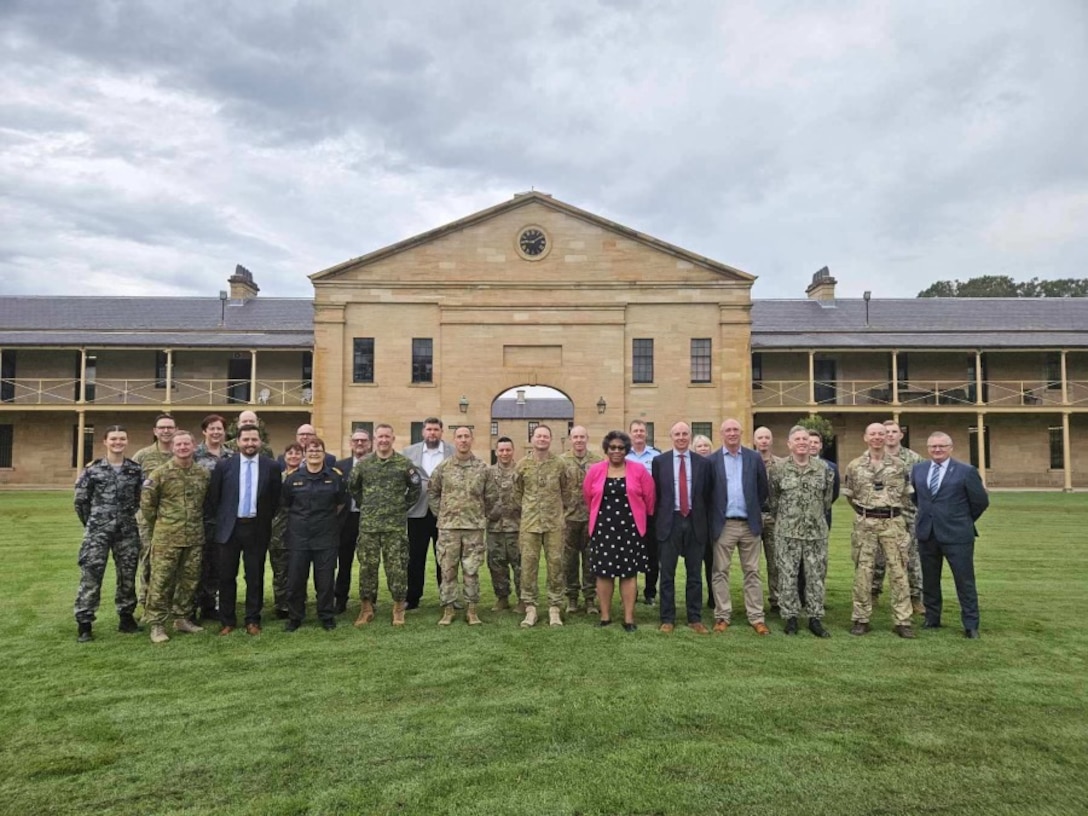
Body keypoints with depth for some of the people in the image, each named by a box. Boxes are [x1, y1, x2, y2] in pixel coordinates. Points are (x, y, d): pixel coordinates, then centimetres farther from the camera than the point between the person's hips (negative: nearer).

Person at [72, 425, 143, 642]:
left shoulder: (135, 470, 5)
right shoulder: (92, 469, -2)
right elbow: (81, 501, 4)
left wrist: (127, 518, 11)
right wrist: (93, 524, 7)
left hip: (127, 532, 3)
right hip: (98, 531, -2)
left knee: (127, 576, 9)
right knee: (90, 576, -3)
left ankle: (126, 618, 21)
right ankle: (84, 624, 5)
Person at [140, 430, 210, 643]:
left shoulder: (203, 474, 6)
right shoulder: (160, 473, -6)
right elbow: (146, 502, -1)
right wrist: (158, 525, 5)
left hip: (195, 537, 4)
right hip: (166, 538, -4)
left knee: (190, 579, 10)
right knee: (160, 580, -1)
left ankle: (182, 618, 24)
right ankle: (157, 624, 8)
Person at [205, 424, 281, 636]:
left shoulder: (271, 467, -1)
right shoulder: (224, 466, -1)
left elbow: (275, 499, 6)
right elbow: (212, 497, 4)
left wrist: (266, 520, 5)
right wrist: (217, 521, 4)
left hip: (257, 529, 0)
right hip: (228, 528, 0)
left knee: (255, 576, 7)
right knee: (227, 576, 8)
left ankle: (253, 620, 19)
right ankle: (227, 621, 21)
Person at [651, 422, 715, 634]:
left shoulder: (703, 463, 4)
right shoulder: (659, 461, 2)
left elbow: (708, 496, 6)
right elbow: (654, 494, 4)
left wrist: (707, 524, 3)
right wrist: (657, 522, 1)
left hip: (695, 523, 1)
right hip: (669, 522, -1)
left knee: (694, 574, 8)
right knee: (667, 574, 5)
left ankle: (695, 618, 18)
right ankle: (667, 619, 15)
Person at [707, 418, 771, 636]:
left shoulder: (754, 458, 4)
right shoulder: (712, 461, -1)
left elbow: (763, 488, 11)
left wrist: (757, 511, 9)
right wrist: (712, 519, 2)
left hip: (750, 523, 2)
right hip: (723, 525, -1)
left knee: (752, 572, 7)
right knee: (720, 572, 4)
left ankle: (756, 617, 13)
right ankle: (722, 616, 12)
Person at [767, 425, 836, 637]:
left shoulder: (823, 469, 3)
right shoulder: (778, 470, -3)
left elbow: (827, 499, 13)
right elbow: (772, 500, 6)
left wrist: (817, 519, 14)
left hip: (817, 532, 2)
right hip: (787, 533, -2)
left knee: (817, 576, 6)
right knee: (787, 576, 3)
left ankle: (815, 618, 17)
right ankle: (790, 618, 13)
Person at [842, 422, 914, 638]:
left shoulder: (898, 465, 4)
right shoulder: (854, 466, 3)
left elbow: (907, 493, 13)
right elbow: (849, 494, 11)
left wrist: (893, 509, 9)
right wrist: (864, 510, 10)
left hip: (893, 523, 0)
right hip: (865, 523, 0)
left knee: (898, 571, 1)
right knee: (862, 571, 3)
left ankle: (902, 621, 9)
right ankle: (861, 620, 11)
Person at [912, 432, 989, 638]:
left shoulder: (966, 471, -7)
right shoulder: (917, 470, 6)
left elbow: (981, 501, -1)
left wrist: (964, 520, 7)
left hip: (957, 534, -4)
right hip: (926, 533, 4)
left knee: (965, 581, 1)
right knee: (929, 580, 12)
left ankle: (971, 625, 11)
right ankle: (932, 619, 24)